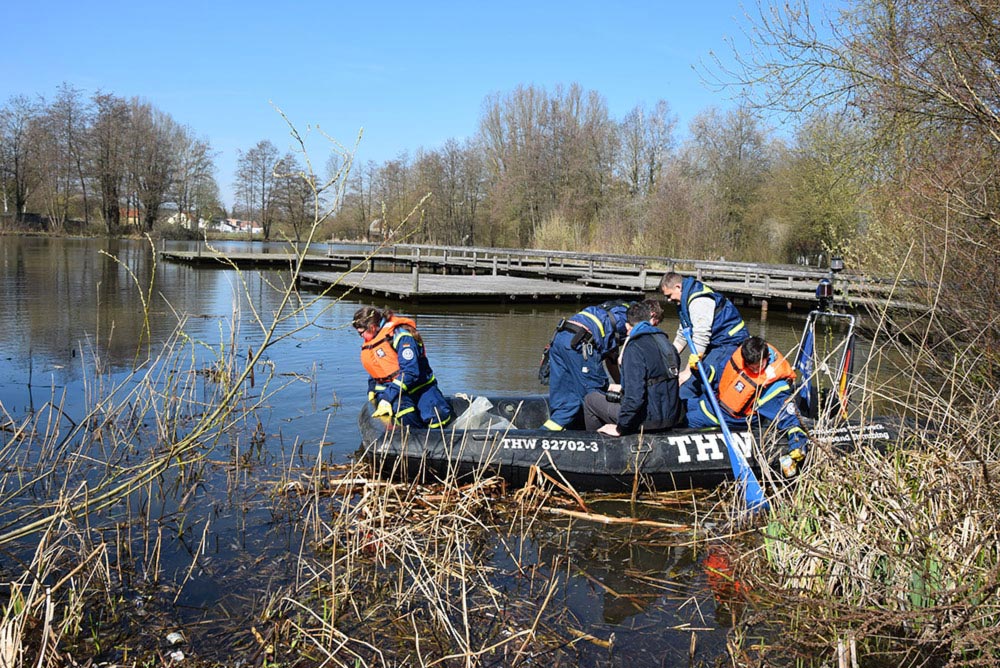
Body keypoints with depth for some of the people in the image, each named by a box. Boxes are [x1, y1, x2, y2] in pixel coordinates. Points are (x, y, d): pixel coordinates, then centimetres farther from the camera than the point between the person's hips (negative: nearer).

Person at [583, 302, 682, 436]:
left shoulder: (635, 347, -17)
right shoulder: (665, 341, 9)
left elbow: (635, 396, -25)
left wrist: (619, 428, -14)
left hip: (649, 420, -8)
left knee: (590, 399, 8)